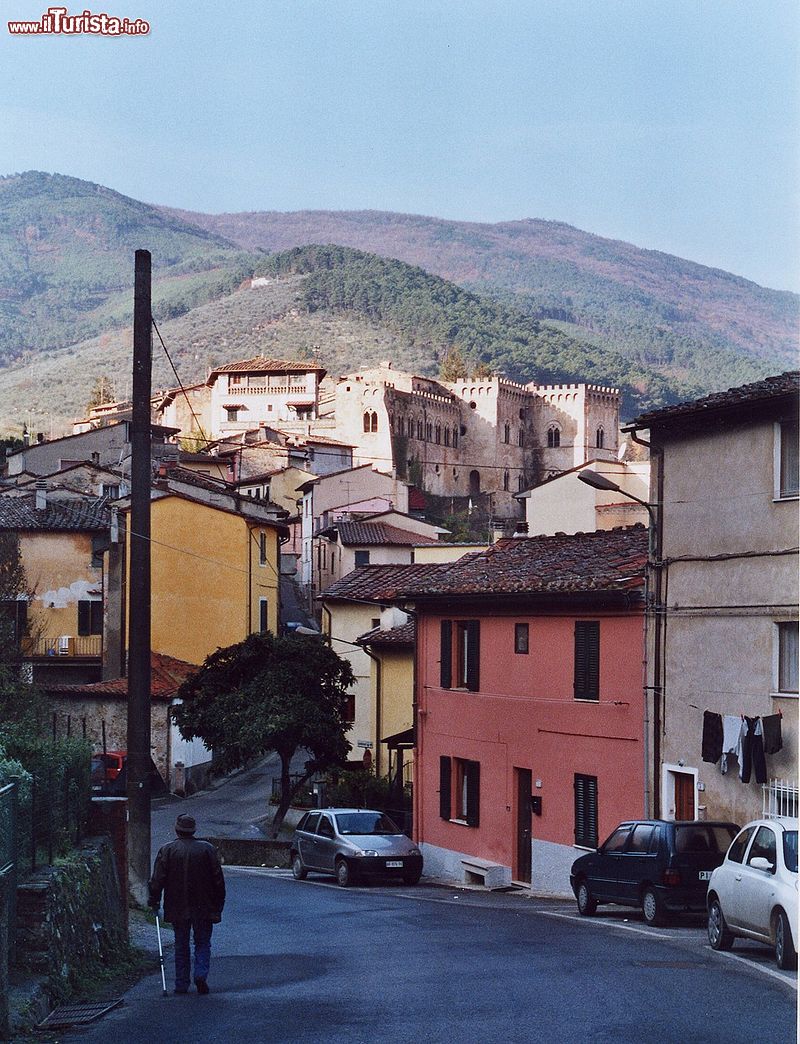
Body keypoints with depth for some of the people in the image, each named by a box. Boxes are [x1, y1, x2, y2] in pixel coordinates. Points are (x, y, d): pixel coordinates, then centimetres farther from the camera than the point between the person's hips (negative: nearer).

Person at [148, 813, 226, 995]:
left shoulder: (166, 850, -4)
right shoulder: (207, 849, -2)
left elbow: (157, 879, -6)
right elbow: (218, 880, 0)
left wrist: (153, 900, 6)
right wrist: (218, 906, 7)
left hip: (177, 908, 0)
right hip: (203, 909, 0)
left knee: (181, 946, 10)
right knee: (202, 944, 10)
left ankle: (181, 984, 10)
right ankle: (201, 974, -11)